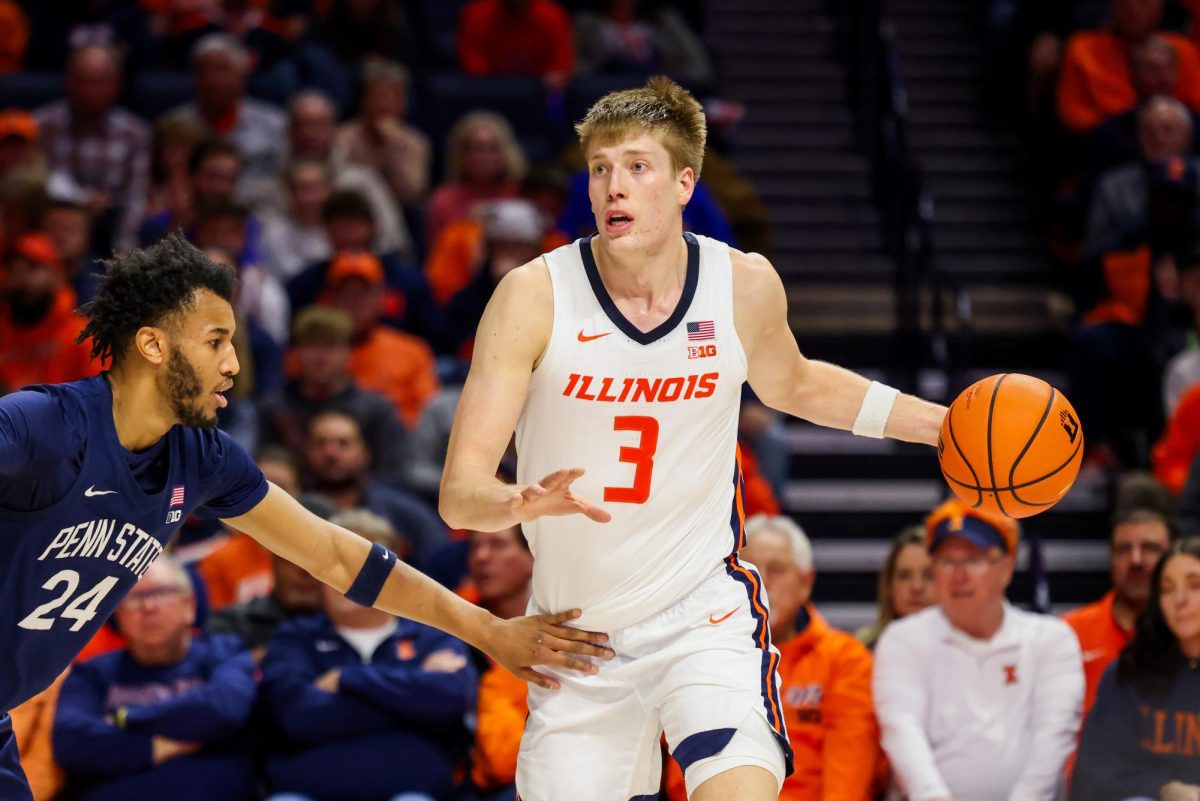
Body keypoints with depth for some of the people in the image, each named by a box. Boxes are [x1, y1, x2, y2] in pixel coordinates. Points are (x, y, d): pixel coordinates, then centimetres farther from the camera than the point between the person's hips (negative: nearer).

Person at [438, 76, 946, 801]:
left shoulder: (746, 285, -6)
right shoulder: (534, 295, -14)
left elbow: (793, 384, 19)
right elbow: (459, 494, -18)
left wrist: (942, 424, 13)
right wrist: (521, 503, -40)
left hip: (703, 612, -1)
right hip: (578, 631, 1)